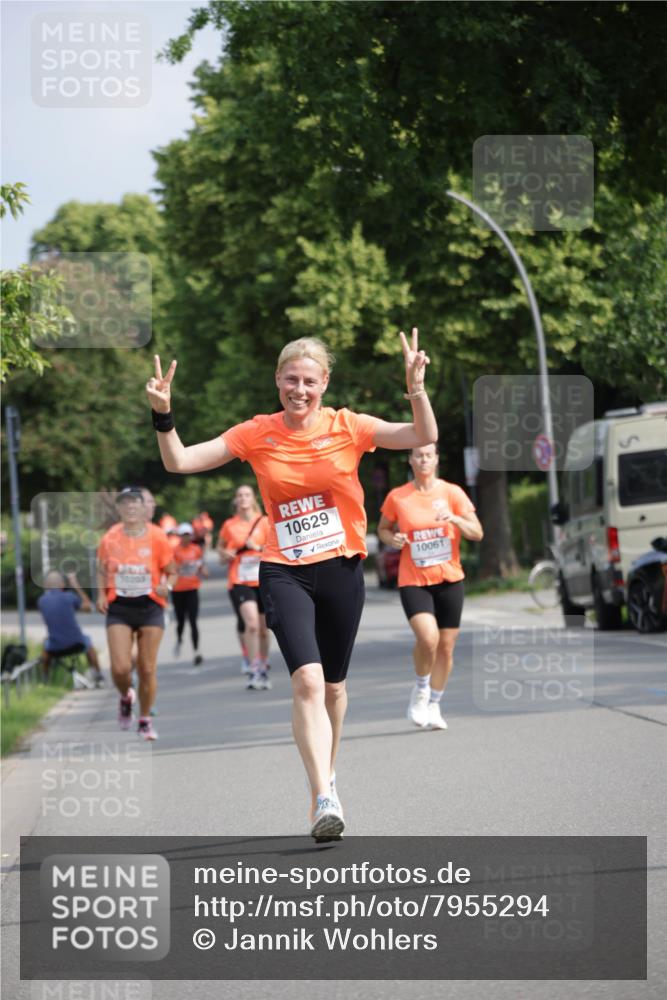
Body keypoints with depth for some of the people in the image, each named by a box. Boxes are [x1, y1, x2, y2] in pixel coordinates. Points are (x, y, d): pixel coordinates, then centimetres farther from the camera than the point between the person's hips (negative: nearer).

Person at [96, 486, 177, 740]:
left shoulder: (156, 537, -6)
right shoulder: (109, 539, -2)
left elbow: (171, 572, 3)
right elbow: (102, 570, 13)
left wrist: (166, 586, -18)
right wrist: (101, 594, -2)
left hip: (150, 607, 0)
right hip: (119, 608, 0)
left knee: (147, 669, 2)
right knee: (120, 668, -11)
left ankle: (145, 721, 19)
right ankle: (126, 697, 23)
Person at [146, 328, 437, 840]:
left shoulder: (347, 427, -3)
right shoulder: (256, 434, 0)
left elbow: (424, 437, -10)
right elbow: (180, 462, 0)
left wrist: (417, 390, -26)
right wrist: (163, 416, -15)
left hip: (342, 568, 1)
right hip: (284, 572, -1)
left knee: (333, 684, 15)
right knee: (307, 680, -20)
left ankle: (328, 774, 40)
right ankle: (324, 800, -23)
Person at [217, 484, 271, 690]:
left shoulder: (264, 522, 2)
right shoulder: (229, 525, 4)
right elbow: (220, 546, 20)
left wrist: (258, 548, -15)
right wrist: (224, 554, -1)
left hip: (263, 581, 2)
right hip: (239, 581, -2)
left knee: (263, 628, 10)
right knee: (251, 624, -21)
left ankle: (264, 670, 27)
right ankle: (254, 672, -21)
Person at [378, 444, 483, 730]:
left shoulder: (452, 493, 0)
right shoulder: (397, 497, 0)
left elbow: (477, 533, -2)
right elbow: (383, 529, 15)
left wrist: (455, 519, -21)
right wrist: (392, 539, -8)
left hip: (449, 579, 2)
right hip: (413, 581, -2)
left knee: (446, 646, 4)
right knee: (428, 637, -23)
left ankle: (434, 706, 22)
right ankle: (421, 689, 3)